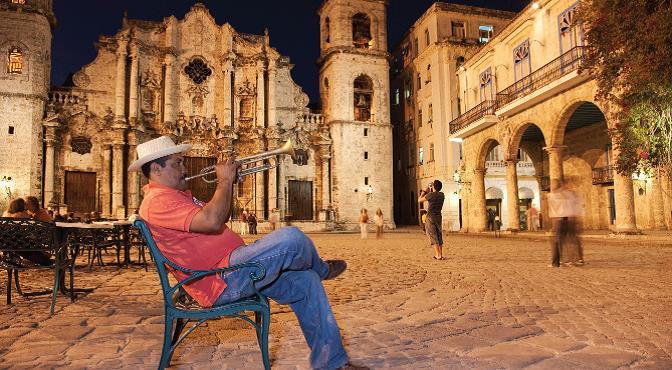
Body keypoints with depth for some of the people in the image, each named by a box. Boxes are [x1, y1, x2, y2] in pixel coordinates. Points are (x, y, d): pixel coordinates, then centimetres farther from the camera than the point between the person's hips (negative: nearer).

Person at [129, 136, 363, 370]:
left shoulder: (177, 194, 21)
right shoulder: (158, 201, -13)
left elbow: (221, 215, 26)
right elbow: (212, 221, -29)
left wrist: (228, 181, 11)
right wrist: (225, 181, -14)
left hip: (231, 269, 11)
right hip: (221, 282, -11)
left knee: (305, 281, 3)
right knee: (290, 238, -24)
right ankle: (321, 269, 14)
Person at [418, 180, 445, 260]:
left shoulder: (430, 195, -14)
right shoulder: (442, 195, 3)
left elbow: (419, 200, -2)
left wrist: (424, 192, 8)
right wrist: (430, 192, 20)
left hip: (430, 218, -6)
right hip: (438, 217, 6)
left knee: (433, 236, -3)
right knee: (439, 235, 13)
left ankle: (438, 255, -7)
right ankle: (440, 254, 14)